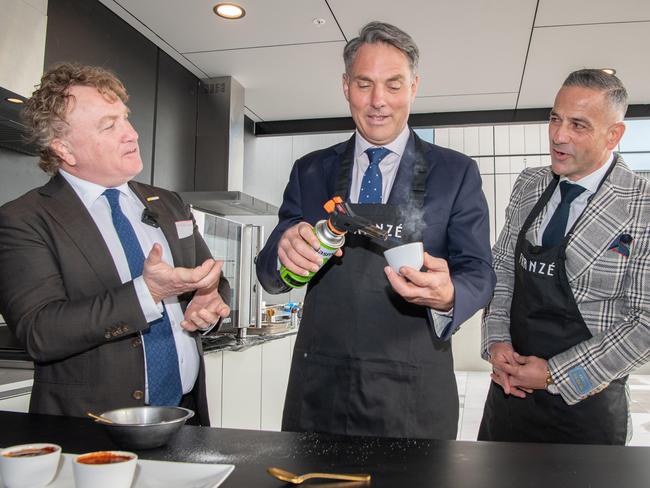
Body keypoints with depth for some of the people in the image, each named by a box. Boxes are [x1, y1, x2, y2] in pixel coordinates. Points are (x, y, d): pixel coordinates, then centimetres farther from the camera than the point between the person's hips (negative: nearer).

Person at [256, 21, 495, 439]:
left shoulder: (456, 172, 1)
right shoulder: (310, 172, 6)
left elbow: (479, 274, -1)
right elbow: (270, 274, 5)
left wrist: (447, 297, -25)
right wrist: (285, 250, -19)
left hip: (413, 394, -1)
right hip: (319, 389, 2)